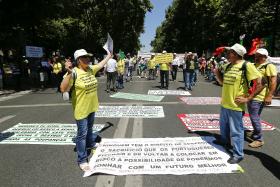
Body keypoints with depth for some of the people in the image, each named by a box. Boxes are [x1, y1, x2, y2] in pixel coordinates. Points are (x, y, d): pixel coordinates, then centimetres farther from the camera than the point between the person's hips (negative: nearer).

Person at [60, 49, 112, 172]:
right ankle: (82, 160, 15)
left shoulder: (90, 69, 0)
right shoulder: (74, 73, -22)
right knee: (82, 134, 2)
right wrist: (69, 74, -40)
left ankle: (90, 144, 52)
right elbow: (63, 89, -29)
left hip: (92, 106, 7)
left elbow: (100, 65, 21)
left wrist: (108, 56, 33)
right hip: (81, 109, -7)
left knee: (89, 128, 27)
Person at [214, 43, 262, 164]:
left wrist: (247, 98, -15)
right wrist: (216, 71, 3)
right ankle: (225, 141, 50)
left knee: (236, 130, 2)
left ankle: (238, 154, 17)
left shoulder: (247, 66, -14)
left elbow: (260, 84, -16)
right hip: (224, 103, 8)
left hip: (235, 105, -8)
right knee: (224, 126, 25)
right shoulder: (228, 66, 9)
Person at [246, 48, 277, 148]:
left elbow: (273, 82, -18)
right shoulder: (254, 65, 14)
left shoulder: (269, 66, -11)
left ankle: (259, 139, 7)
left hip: (258, 97, -8)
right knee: (254, 117, 19)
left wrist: (269, 96, -23)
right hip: (251, 95, 9)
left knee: (254, 118, -5)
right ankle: (255, 133, 35)